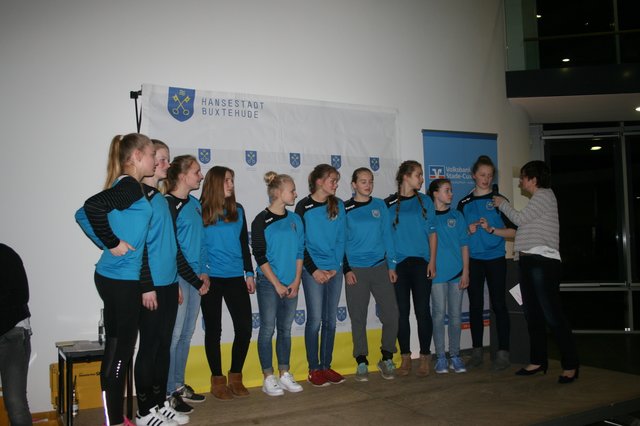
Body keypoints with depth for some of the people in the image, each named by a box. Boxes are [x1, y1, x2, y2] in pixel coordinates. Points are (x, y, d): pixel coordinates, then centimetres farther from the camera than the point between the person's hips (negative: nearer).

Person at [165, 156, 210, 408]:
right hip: (177, 276, -8)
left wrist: (203, 271, 9)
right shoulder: (168, 204, -11)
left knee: (187, 333, 14)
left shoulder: (195, 204, 13)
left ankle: (178, 385, 26)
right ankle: (167, 393, 8)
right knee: (174, 334, -3)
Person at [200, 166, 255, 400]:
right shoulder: (201, 211, -4)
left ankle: (235, 376, 20)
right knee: (213, 329, 6)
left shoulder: (238, 210, 8)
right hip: (211, 279, -4)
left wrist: (249, 273, 10)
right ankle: (217, 379, 20)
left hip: (236, 278, 4)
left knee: (244, 327, 2)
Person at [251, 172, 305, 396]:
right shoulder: (262, 221, -7)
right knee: (268, 329, 2)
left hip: (291, 285, 5)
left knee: (286, 329, 11)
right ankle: (268, 378, 11)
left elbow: (300, 252, 9)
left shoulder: (295, 219, 9)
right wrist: (277, 284, -11)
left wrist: (296, 281, -1)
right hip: (268, 283, -5)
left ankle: (285, 374, 21)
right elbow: (260, 256, -9)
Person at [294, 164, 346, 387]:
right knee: (315, 320, -2)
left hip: (334, 270, 4)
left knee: (330, 320, 8)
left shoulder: (338, 206, 8)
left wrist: (336, 266, -4)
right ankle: (314, 369, 9)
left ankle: (326, 366, 18)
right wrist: (314, 270, -9)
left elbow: (341, 239, 7)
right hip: (313, 271, -4)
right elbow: (299, 242, -3)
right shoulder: (303, 206, -3)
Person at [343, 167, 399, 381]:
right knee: (358, 317, 3)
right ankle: (361, 362, 15)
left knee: (391, 314, -1)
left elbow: (387, 235, 7)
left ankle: (387, 358, 16)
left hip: (380, 267, 2)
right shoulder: (345, 209, 1)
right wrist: (346, 270, -6)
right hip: (356, 269, -2)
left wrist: (392, 265, 2)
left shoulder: (380, 206, 7)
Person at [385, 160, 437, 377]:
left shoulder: (425, 201, 8)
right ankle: (406, 357, 15)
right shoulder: (389, 203, 4)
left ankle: (425, 358, 11)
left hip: (421, 262, 1)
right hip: (398, 263, 0)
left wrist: (432, 261, -2)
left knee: (422, 310, 0)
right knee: (402, 311, 4)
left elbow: (432, 232, 7)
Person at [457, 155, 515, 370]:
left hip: (495, 259, -2)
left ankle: (503, 352, 5)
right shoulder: (464, 203, 8)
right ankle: (477, 351, 15)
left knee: (498, 304, -1)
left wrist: (491, 229, -15)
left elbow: (512, 231, -1)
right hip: (472, 260, 2)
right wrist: (468, 231, -7)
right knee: (475, 305, 6)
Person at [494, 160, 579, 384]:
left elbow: (520, 219, -6)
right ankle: (538, 361, 16)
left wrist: (502, 204, 8)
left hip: (542, 260, -10)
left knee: (552, 315, -11)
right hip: (528, 261, 10)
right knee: (532, 314, 10)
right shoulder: (537, 199, 25)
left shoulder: (544, 195, -3)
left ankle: (571, 365, -5)